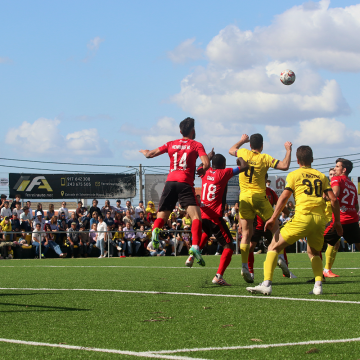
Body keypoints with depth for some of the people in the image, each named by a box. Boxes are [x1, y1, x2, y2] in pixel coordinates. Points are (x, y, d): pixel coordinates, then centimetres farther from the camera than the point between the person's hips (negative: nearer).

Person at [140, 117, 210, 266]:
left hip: (170, 182, 3)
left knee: (161, 215, 9)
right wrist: (202, 171, 15)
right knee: (196, 216, -5)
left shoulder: (171, 144, 17)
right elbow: (206, 164, -7)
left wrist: (145, 152, 44)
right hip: (185, 183, -3)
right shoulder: (196, 145, 7)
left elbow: (150, 154, 21)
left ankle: (155, 232, -24)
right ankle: (195, 246, -26)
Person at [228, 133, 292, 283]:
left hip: (244, 198, 3)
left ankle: (244, 266, -8)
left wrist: (242, 141, 41)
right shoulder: (265, 158, -5)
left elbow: (231, 150, 27)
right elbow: (285, 166, -9)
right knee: (275, 228, 10)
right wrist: (288, 150, 4)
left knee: (246, 233, 3)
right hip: (259, 197, -3)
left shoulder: (243, 153, 5)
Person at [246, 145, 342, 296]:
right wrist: (337, 221, 19)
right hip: (320, 218, 4)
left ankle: (266, 284, -13)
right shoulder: (321, 176, 18)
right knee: (313, 252, 27)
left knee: (274, 247, 3)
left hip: (303, 217, -4)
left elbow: (284, 197, -2)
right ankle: (318, 285, 7)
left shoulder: (294, 175, 8)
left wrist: (273, 218, -3)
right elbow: (333, 199, 12)